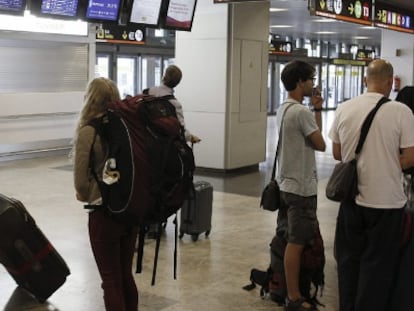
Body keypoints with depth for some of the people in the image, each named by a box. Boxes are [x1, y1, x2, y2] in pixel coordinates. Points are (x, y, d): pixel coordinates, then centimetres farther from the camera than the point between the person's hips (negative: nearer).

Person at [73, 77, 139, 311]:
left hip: (105, 212, -5)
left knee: (111, 281, 5)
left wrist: (87, 196, 7)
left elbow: (81, 181, -13)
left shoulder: (88, 132, -14)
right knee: (126, 275, 19)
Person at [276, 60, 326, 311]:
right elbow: (321, 145, -12)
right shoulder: (302, 112, -19)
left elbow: (312, 136, 16)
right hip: (301, 187, -10)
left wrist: (318, 109, 9)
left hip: (287, 183, 10)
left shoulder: (284, 109, 12)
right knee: (297, 243, -4)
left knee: (286, 239, 16)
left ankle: (282, 288, 25)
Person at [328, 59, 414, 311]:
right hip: (386, 200, -4)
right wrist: (389, 161, 6)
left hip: (352, 198, 4)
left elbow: (337, 153, 6)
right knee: (377, 263, 9)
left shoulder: (344, 109, -2)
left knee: (349, 259, 18)